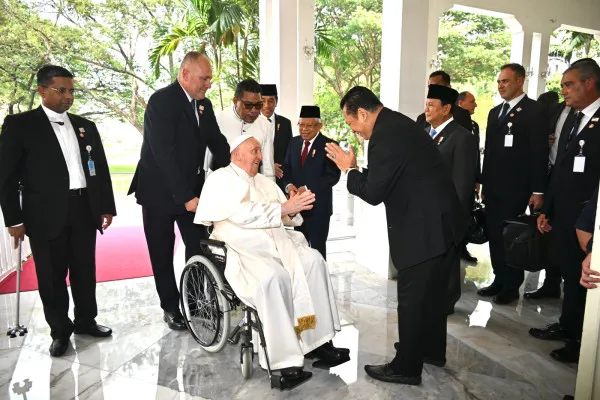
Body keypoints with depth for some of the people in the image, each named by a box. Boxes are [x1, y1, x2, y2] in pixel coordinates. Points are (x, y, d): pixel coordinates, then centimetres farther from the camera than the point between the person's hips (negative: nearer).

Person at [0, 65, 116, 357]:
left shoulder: (85, 126, 11)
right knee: (51, 275, 7)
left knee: (85, 270, 13)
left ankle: (86, 320, 30)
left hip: (84, 210, 4)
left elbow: (101, 168, 13)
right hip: (46, 214, -4)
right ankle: (60, 330, 23)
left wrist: (107, 207, 9)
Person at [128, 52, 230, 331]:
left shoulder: (204, 104, 6)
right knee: (162, 254, 8)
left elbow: (217, 143, 4)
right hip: (160, 190, -5)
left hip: (192, 189, 5)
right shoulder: (161, 101, -17)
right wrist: (185, 196, -26)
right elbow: (164, 153, -24)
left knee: (200, 247, 2)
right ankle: (171, 307, 24)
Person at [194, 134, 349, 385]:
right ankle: (284, 358, -23)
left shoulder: (265, 181, 23)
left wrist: (293, 209, -7)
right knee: (274, 277, -34)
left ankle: (317, 341, -17)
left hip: (278, 241, 6)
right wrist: (283, 207, -20)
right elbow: (242, 214, -16)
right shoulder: (220, 180, 2)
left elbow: (287, 218, 17)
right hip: (244, 248, -6)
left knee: (313, 259, -21)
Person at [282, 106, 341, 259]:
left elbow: (333, 176, -15)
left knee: (317, 246, 8)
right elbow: (287, 167, 10)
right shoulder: (294, 142, 9)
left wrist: (308, 188, -20)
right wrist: (289, 185, -10)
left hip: (318, 205, -5)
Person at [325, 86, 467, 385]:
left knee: (412, 299, 3)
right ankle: (432, 350, 40)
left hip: (424, 228, -10)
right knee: (432, 293, 22)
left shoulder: (385, 135, -20)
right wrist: (358, 169, 11)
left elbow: (373, 193, -17)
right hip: (441, 221, 10)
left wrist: (349, 170, -3)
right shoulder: (398, 124, 10)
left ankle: (406, 367, 19)